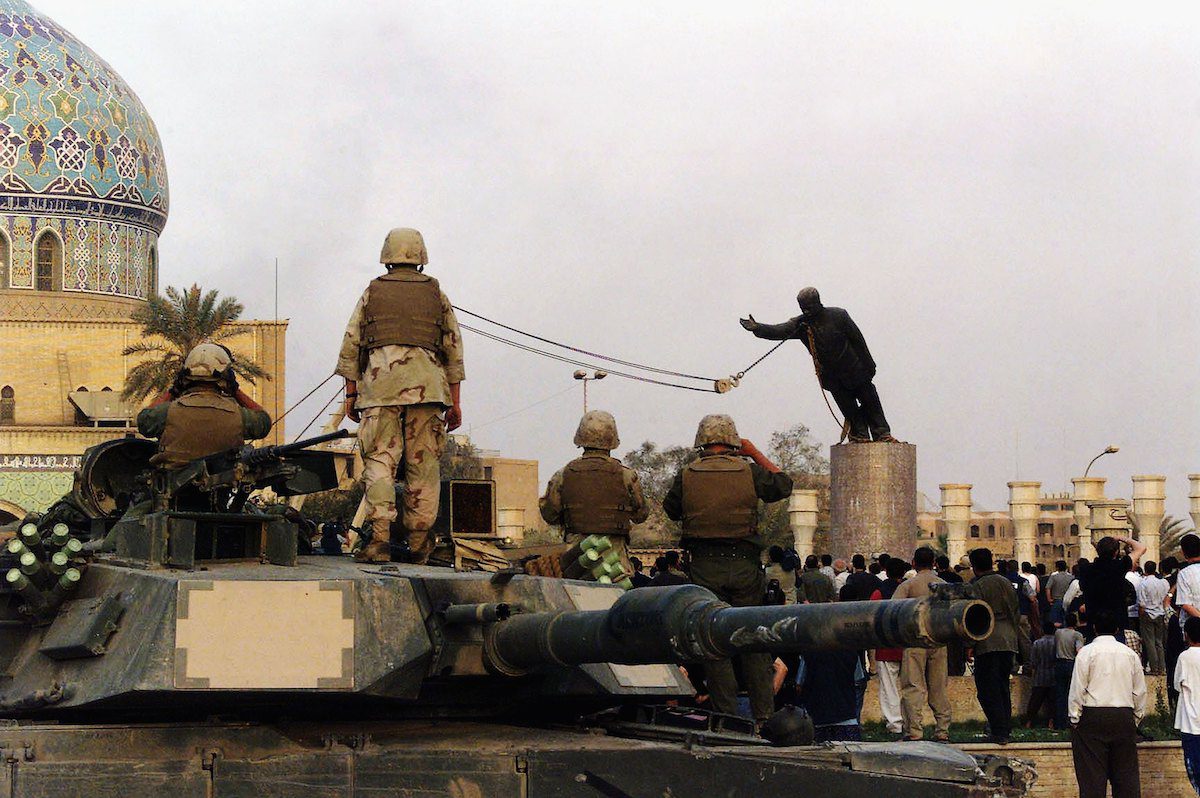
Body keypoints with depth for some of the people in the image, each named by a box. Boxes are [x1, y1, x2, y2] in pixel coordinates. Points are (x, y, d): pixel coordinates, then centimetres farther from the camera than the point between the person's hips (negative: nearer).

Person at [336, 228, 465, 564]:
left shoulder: (372, 292, 14)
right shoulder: (437, 295, 16)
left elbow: (350, 345, 9)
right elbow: (454, 350, 13)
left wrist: (351, 394, 13)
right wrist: (454, 403, 14)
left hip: (379, 383, -1)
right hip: (426, 388, 1)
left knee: (379, 460, -6)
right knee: (423, 463, 3)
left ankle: (378, 537, -20)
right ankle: (418, 542, 2)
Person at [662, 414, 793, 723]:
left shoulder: (686, 475, -3)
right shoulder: (748, 471, -3)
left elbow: (671, 509, 13)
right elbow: (783, 485, 14)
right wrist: (755, 453, 19)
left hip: (705, 567, -1)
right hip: (744, 565, 1)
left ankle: (728, 716, 2)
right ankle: (764, 714, 11)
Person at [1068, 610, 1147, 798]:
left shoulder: (1087, 652, -3)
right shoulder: (1130, 654, 8)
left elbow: (1077, 689, -5)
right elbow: (1140, 692, 11)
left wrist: (1074, 718, 3)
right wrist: (1136, 718, 21)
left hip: (1092, 717, -3)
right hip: (1124, 718, 3)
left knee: (1092, 775, -3)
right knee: (1126, 774, 6)